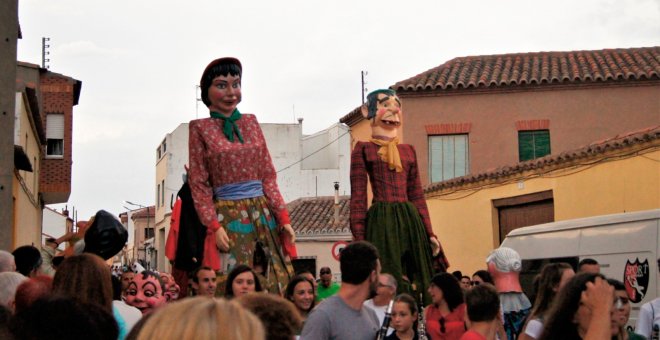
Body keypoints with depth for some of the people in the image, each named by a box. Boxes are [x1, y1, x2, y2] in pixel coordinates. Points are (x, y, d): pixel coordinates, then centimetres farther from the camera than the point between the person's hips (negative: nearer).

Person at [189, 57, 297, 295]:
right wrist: (213, 226, -10)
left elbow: (268, 175, 11)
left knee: (278, 285, 1)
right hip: (228, 216, -4)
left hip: (263, 213, 4)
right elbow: (199, 184, 0)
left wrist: (283, 217, 4)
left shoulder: (251, 122, 12)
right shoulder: (201, 129, 1)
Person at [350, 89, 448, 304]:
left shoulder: (408, 151, 17)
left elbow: (418, 196, 17)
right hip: (381, 222, -5)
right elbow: (358, 199, -1)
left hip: (411, 222, 5)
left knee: (418, 283, 3)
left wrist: (430, 234, 10)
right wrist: (359, 241, -9)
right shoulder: (364, 150, 4)